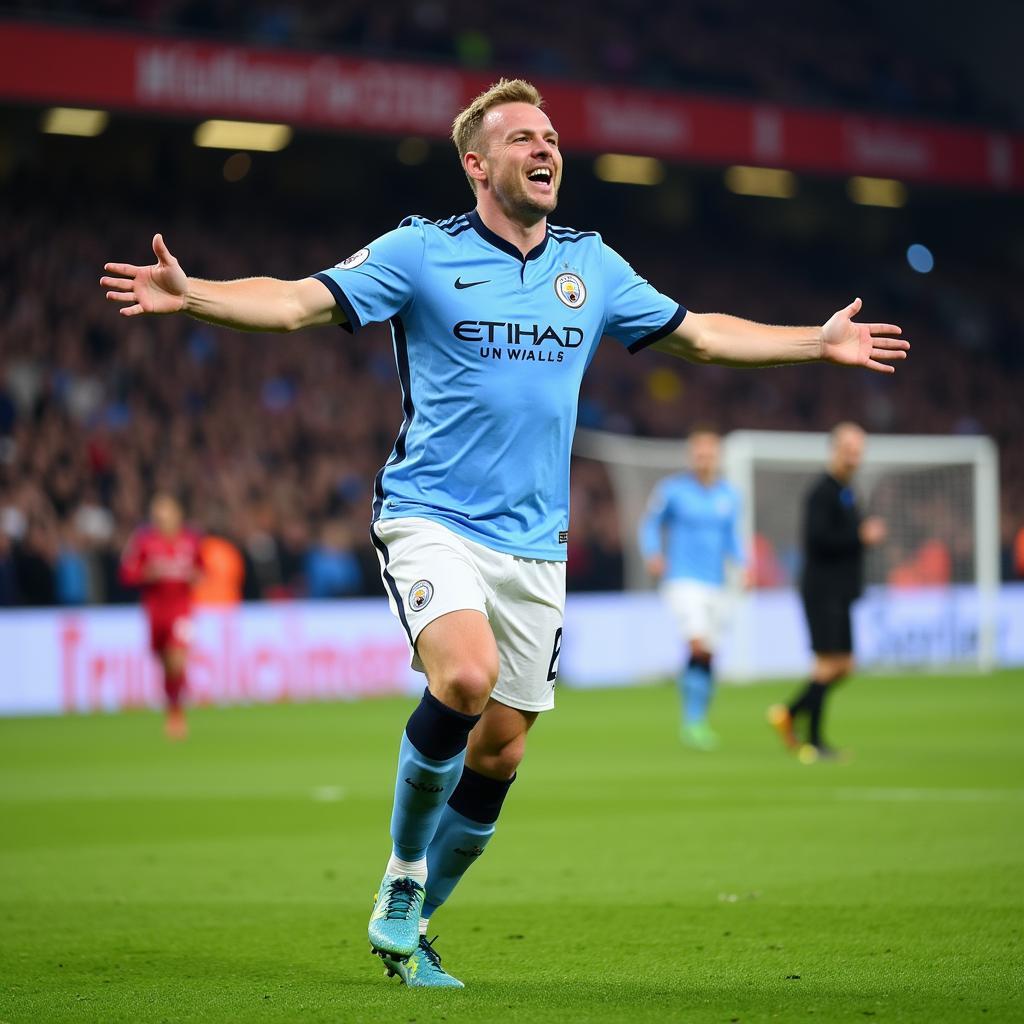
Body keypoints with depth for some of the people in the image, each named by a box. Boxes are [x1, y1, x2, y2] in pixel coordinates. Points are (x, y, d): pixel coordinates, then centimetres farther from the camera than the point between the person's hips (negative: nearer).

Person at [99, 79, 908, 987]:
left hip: (535, 544, 5)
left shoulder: (591, 264, 10)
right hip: (432, 519, -5)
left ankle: (410, 927, 22)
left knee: (500, 751, 4)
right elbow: (299, 301, -11)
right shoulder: (421, 252, -3)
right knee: (465, 676, -29)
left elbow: (696, 332, 22)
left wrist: (819, 343, 22)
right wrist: (189, 293, -26)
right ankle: (402, 875, -7)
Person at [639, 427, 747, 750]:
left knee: (705, 657, 6)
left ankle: (696, 723, 18)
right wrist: (652, 554, -9)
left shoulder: (729, 496, 10)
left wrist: (742, 563, 3)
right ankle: (692, 721, -15)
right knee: (699, 647, -21)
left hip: (715, 584, 5)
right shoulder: (673, 489, -2)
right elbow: (651, 523, 8)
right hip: (682, 580, -5)